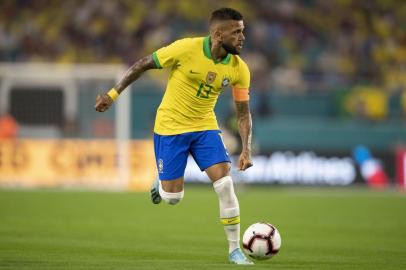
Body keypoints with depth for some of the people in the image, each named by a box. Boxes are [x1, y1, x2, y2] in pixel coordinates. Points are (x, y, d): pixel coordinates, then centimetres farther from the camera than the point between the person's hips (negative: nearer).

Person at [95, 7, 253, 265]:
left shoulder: (239, 69, -11)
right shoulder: (187, 49, -23)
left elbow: (243, 113, -2)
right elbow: (144, 64, -10)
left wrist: (246, 150, -14)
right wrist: (113, 94, -7)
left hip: (205, 127, 3)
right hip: (171, 127, -3)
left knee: (225, 184, -13)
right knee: (173, 197, -3)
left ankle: (235, 249, -1)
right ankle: (161, 184, 36)